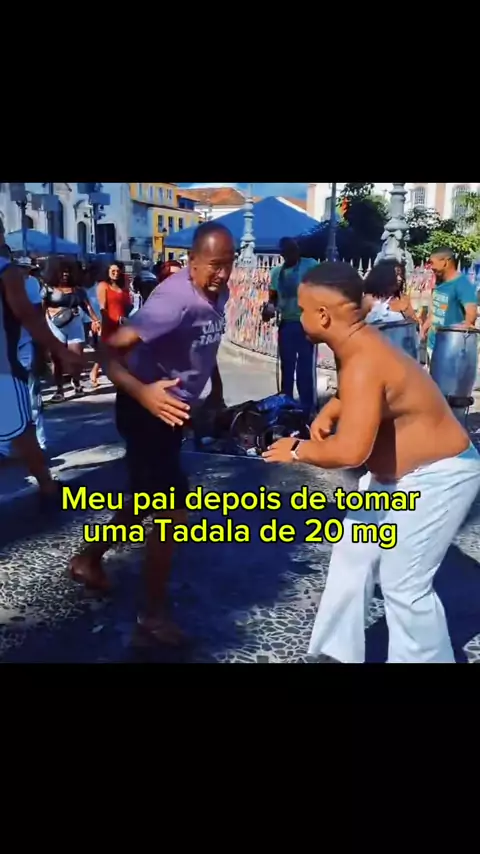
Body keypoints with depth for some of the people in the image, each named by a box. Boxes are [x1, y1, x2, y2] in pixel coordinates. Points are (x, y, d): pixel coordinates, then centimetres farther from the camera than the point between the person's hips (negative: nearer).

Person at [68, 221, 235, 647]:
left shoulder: (218, 294, 0)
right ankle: (154, 614, 13)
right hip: (148, 408, -9)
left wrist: (217, 390, 20)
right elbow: (109, 349, -33)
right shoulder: (174, 300, -28)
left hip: (175, 407, 9)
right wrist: (144, 393, -48)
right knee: (173, 509, -5)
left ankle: (89, 558, 45)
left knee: (149, 497, 23)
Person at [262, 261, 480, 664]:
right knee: (352, 558, 13)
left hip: (436, 477, -10)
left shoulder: (363, 362, -32)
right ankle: (336, 653, 27)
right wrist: (327, 414, -4)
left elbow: (350, 451, -38)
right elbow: (352, 396, 18)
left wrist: (298, 450, -21)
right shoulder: (359, 344, -1)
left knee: (404, 583, -2)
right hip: (396, 473, 10)